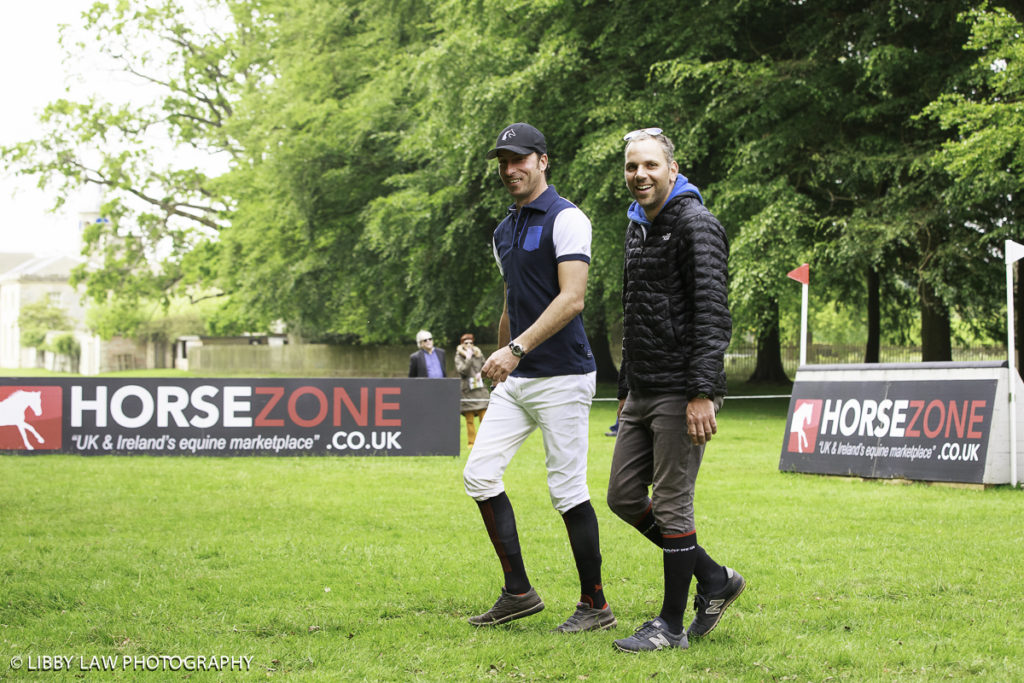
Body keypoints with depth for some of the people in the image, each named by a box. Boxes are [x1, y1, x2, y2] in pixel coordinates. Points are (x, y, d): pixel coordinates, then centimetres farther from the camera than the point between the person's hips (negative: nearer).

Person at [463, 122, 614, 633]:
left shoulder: (565, 219, -11)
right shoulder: (504, 232, 16)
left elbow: (571, 299, -21)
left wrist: (517, 349, -27)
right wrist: (499, 361, 24)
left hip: (562, 379, -8)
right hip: (516, 379, 8)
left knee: (567, 491, -6)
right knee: (479, 474, 1)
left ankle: (595, 606, 5)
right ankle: (518, 592, 9)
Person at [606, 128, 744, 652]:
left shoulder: (696, 225, -12)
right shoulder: (638, 227, 17)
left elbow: (712, 314, -19)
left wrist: (703, 394, -25)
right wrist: (625, 388, 24)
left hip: (680, 393, -9)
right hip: (641, 393, 9)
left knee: (671, 506, -5)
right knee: (623, 496, 10)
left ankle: (672, 625, 5)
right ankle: (714, 580, 22)